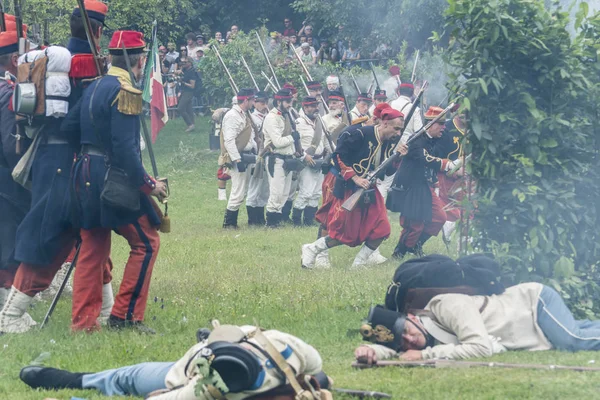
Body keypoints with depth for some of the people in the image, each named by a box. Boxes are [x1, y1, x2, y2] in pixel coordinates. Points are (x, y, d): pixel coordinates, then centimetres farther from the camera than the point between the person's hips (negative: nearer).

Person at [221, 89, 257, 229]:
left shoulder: (245, 115, 16)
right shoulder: (232, 116, -15)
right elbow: (229, 140, -21)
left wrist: (254, 154, 18)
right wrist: (237, 159, -25)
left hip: (247, 157, 10)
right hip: (238, 157, -10)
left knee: (242, 192, 13)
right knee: (238, 192, -10)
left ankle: (232, 222, 20)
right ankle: (228, 222, -2)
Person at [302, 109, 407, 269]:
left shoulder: (387, 143, 5)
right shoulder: (360, 134, -19)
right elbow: (338, 157, -19)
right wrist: (355, 178, -23)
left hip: (369, 190, 7)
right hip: (348, 189, -7)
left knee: (381, 230, -3)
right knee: (343, 234, -5)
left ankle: (360, 263, 13)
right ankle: (311, 249, 17)